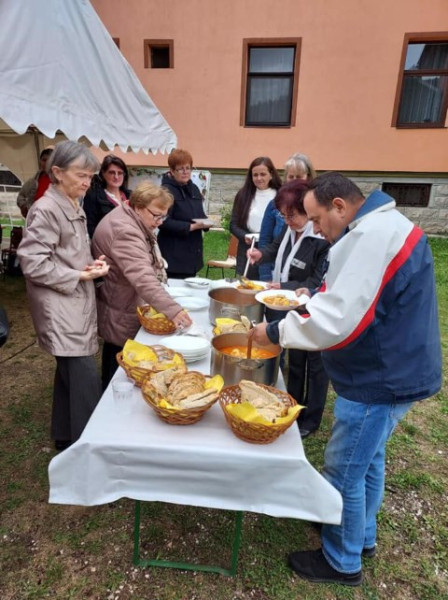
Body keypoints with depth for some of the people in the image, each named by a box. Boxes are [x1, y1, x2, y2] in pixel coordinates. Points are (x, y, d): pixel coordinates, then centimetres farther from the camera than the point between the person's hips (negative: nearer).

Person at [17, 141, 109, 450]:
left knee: (70, 374, 16)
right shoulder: (46, 210, -15)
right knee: (85, 378, -10)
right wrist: (79, 276, -16)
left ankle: (65, 437, 32)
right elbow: (32, 264, -18)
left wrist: (91, 264, 3)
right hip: (61, 309, -9)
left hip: (78, 305, 9)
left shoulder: (75, 207, 13)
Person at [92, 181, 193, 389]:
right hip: (120, 313, -10)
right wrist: (172, 310, -46)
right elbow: (143, 278, -40)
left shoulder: (135, 222, 7)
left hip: (125, 306, 10)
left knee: (118, 367, 23)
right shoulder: (124, 230, -28)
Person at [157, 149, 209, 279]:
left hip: (193, 254, 8)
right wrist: (191, 227, -21)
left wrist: (205, 223, -1)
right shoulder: (167, 190, -11)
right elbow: (164, 222, -18)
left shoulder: (194, 189, 14)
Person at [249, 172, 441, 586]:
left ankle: (342, 562, 30)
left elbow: (336, 322, -30)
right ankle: (362, 536, 47)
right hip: (393, 372, 10)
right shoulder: (383, 226, 9)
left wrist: (275, 331, -17)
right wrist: (315, 299, 5)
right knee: (368, 460, 25)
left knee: (344, 473, 8)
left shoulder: (370, 236, -25)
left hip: (378, 381, -10)